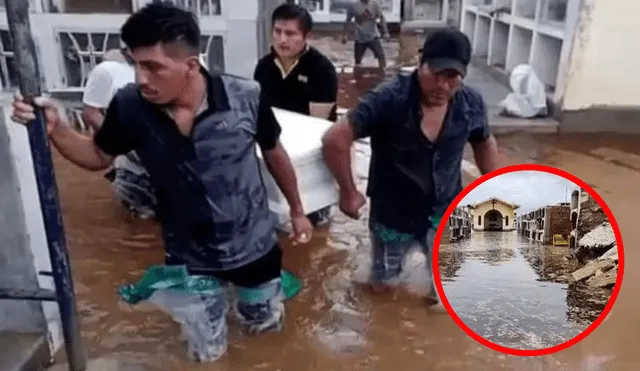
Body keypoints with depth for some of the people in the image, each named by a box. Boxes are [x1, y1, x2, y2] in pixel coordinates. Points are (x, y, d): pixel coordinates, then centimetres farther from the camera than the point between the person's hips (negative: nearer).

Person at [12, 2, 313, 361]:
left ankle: (248, 296, 56)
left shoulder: (246, 97, -23)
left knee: (267, 325, 24)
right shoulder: (129, 106, -18)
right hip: (190, 259, 1)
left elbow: (274, 154, -5)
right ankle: (212, 303, 52)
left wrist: (297, 211, 6)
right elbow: (99, 156, 1)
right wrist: (54, 127, -19)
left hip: (254, 248, -1)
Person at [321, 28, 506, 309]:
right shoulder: (388, 99, -28)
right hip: (393, 214, -2)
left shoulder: (471, 104, -13)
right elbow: (335, 139, -26)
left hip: (444, 213, 3)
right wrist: (349, 193, -18)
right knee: (383, 284, 20)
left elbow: (484, 143, 7)